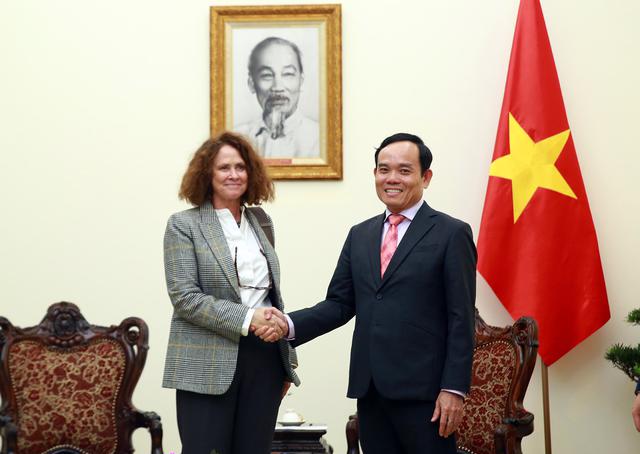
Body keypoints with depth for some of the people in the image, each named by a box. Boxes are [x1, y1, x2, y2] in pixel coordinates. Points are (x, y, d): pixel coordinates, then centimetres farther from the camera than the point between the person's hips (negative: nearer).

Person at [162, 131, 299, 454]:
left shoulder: (261, 221, 14)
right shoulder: (184, 225, -1)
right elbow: (184, 297, -11)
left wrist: (288, 357, 16)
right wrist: (246, 318, -19)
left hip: (264, 360, 5)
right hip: (208, 365, -4)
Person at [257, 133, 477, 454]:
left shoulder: (452, 234, -2)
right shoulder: (360, 235, 15)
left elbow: (461, 319, -6)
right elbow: (339, 304, 11)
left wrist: (454, 389, -12)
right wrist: (289, 325, -6)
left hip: (423, 390, -5)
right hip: (369, 388, 5)